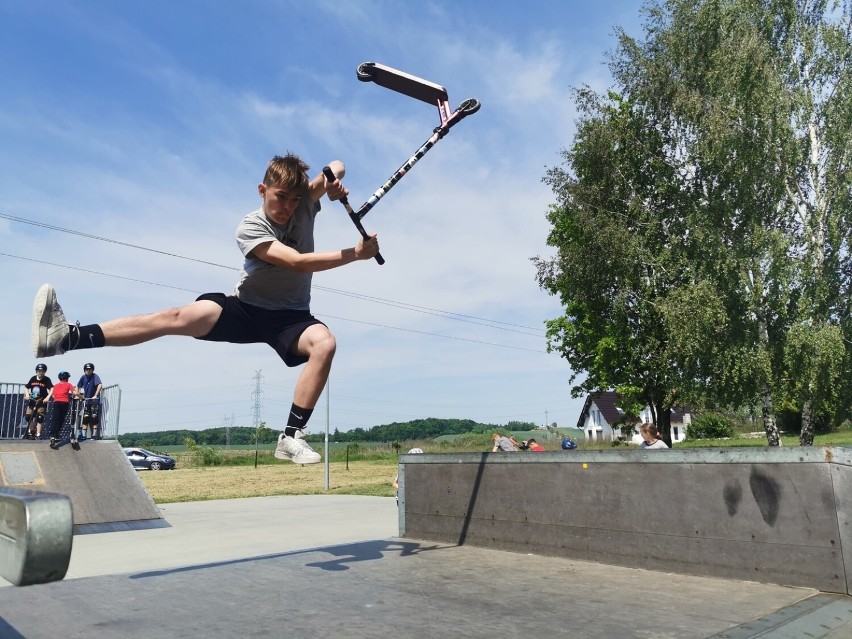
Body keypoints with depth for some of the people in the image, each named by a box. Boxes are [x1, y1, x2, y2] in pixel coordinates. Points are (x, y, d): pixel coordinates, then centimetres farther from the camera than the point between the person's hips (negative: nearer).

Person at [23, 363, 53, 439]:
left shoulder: (47, 380, -12)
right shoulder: (33, 378, 0)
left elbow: (51, 389, -23)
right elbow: (26, 388, 6)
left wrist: (47, 397, -35)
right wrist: (27, 395, -11)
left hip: (41, 401, -4)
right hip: (32, 400, 5)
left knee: (40, 418, -13)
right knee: (29, 416, 7)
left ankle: (38, 434, -12)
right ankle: (31, 432, 26)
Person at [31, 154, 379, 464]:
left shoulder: (304, 204, -3)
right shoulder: (250, 227, -15)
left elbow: (336, 167, -6)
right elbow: (298, 262, -27)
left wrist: (333, 180, -30)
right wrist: (356, 253, -27)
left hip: (290, 316, 2)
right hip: (244, 308, -1)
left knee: (325, 343, -31)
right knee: (178, 316, -24)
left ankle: (292, 436, -30)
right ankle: (67, 336, -32)